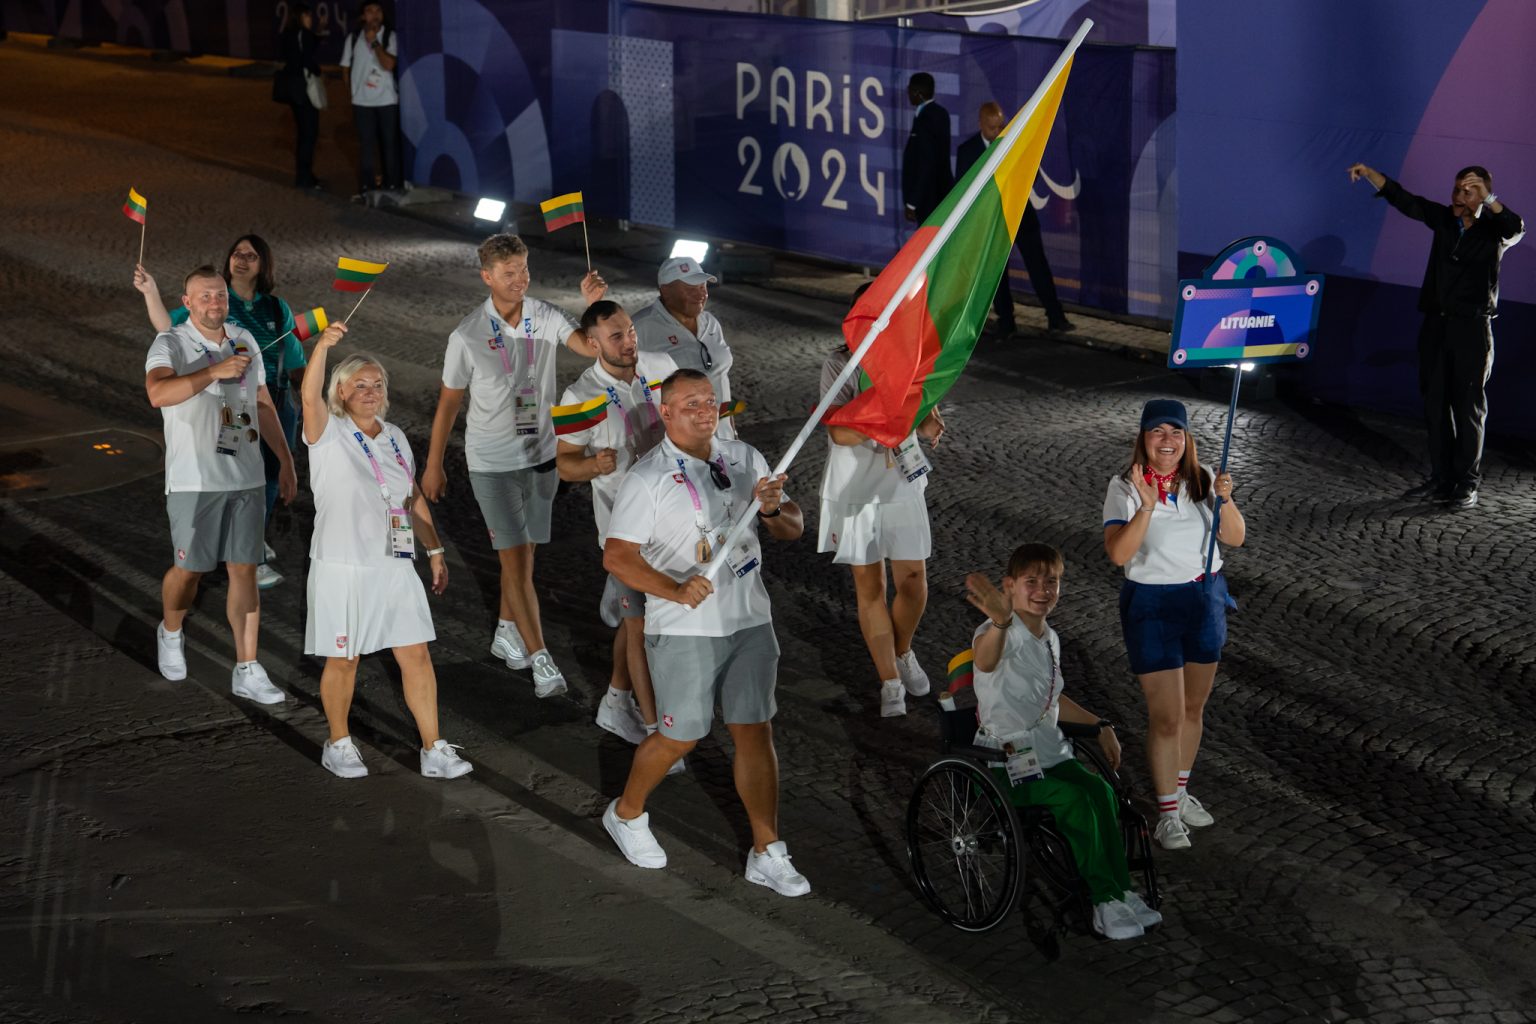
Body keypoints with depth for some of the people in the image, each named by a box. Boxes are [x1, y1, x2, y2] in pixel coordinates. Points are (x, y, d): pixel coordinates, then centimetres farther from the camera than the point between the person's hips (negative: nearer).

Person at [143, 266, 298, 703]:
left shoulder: (245, 341, 11)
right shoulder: (170, 343, -7)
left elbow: (263, 404, 19)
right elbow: (158, 393, -27)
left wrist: (286, 460, 17)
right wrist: (215, 371, -33)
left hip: (244, 477, 4)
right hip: (193, 480, -4)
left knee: (244, 571, 2)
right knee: (189, 568, 4)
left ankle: (247, 671, 5)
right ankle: (170, 633, 35)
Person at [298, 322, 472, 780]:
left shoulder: (395, 437, 11)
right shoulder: (330, 434, -6)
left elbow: (414, 498, 18)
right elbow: (310, 397, -28)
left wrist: (435, 551, 14)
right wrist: (323, 346, -43)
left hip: (395, 567, 5)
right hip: (343, 569, -5)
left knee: (417, 655, 4)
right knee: (343, 660, 6)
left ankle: (434, 750, 10)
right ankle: (339, 744, 24)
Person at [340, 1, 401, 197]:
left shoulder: (390, 37, -6)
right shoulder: (353, 39, 2)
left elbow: (389, 64, -19)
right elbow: (346, 69, 10)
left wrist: (374, 42, -18)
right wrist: (353, 93, 9)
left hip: (387, 100, -2)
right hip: (362, 101, 2)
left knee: (390, 142, 2)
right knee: (366, 143, 5)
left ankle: (391, 184, 10)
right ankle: (366, 186, 11)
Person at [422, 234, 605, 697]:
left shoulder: (546, 317, -6)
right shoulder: (467, 336, -12)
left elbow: (592, 347, -20)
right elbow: (449, 402, -3)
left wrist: (595, 305, -37)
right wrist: (433, 466, 2)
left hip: (540, 455, 4)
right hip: (492, 462, -4)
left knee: (521, 553, 15)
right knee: (516, 557, -8)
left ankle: (506, 632, 35)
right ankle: (540, 659, -7)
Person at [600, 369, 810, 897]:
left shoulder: (744, 458, 6)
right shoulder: (648, 477, -9)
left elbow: (793, 529, 10)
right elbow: (617, 556, -16)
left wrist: (773, 508, -14)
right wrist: (676, 591, -30)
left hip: (751, 621, 4)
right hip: (684, 630, -4)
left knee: (755, 733, 4)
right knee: (681, 736, 5)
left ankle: (767, 853, 11)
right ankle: (626, 814, 32)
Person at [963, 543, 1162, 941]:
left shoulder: (1049, 639, 11)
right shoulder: (1004, 634, -17)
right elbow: (985, 658, -45)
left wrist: (1100, 725, 18)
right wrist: (999, 623, -67)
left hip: (1051, 754, 7)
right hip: (1005, 763, -7)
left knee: (1100, 791, -20)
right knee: (1075, 798, -27)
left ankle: (1119, 893, -14)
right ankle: (1107, 899, -17)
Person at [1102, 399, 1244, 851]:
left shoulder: (1202, 480, 1)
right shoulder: (1124, 488, -13)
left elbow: (1235, 538, -5)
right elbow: (1118, 553, -25)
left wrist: (1225, 501, -22)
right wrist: (1146, 507, -37)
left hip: (1206, 598, 5)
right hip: (1151, 605, -5)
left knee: (1193, 707, 16)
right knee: (1166, 716, -4)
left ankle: (1180, 790, 35)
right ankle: (1167, 813, 7)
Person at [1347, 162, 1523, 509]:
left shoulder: (1493, 229, -1)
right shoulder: (1443, 219, 8)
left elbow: (1516, 229, -23)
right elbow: (1400, 198, 3)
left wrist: (1488, 199, -29)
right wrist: (1368, 173, -8)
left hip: (1472, 328, -5)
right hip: (1435, 324, 5)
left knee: (1468, 406, -3)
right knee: (1435, 403, 5)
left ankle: (1467, 484, 0)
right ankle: (1442, 479, 11)